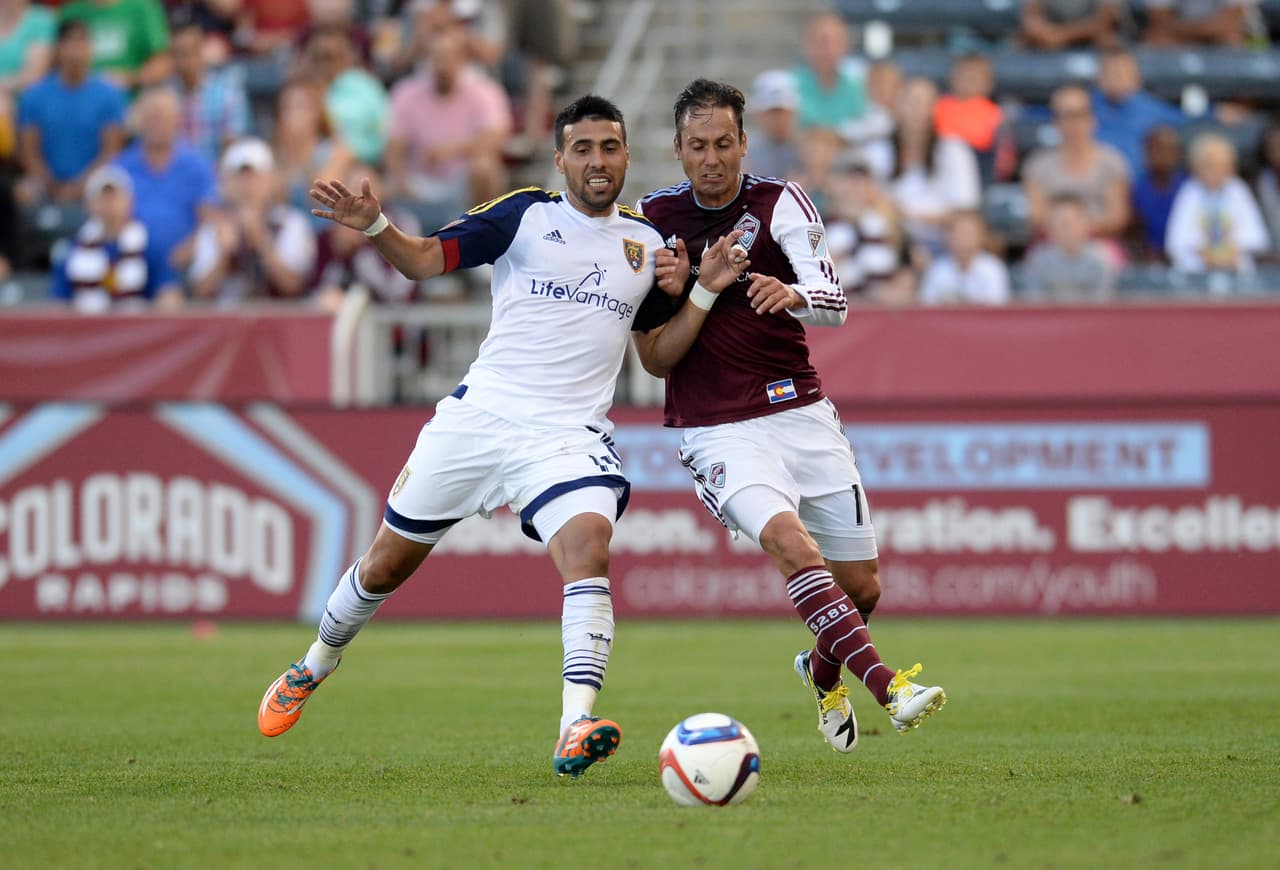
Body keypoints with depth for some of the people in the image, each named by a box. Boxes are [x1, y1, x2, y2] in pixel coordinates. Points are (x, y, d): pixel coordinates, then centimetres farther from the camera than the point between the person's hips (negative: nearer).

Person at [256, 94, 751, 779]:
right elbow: (426, 260, -5)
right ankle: (314, 667, 40)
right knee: (387, 564, 10)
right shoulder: (526, 215, 0)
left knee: (587, 543, -30)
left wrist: (704, 293, 2)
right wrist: (373, 226, -25)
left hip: (570, 434, 1)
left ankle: (576, 731, -39)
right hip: (480, 415, -1)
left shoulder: (648, 244, 11)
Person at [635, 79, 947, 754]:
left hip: (801, 413, 2)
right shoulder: (652, 221, 0)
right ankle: (887, 688, -37)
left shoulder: (779, 204, -2)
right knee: (789, 540, -29)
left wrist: (792, 292, -40)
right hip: (717, 430, -2)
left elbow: (834, 304, -17)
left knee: (860, 585, 7)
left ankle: (823, 672, 40)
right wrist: (694, 294, -18)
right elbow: (655, 362, 0)